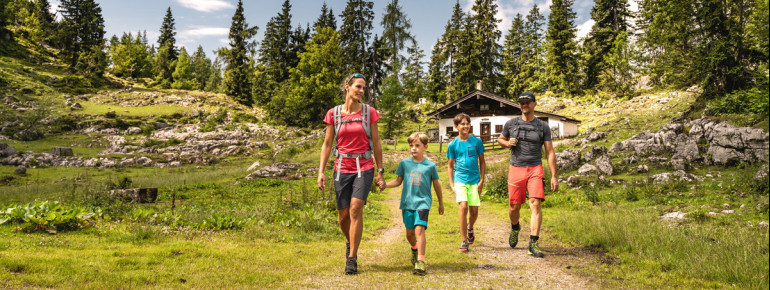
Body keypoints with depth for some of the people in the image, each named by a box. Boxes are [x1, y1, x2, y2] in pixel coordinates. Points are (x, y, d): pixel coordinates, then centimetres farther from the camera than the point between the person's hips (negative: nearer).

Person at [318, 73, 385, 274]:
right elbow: (327, 144, 6)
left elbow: (376, 144, 6)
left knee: (356, 209, -18)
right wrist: (321, 171, 0)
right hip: (342, 168, 1)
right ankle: (350, 242, 38)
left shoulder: (369, 112, 1)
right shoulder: (333, 114, 2)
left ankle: (352, 258, -9)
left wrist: (380, 171, 4)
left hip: (364, 167, -1)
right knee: (343, 216, 6)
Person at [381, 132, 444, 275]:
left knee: (419, 228, -20)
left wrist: (441, 203, 19)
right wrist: (386, 184, -6)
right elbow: (398, 181, 13)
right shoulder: (404, 163, 7)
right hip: (407, 202, 3)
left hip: (423, 201, -3)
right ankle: (415, 248, 42)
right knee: (409, 232, 10)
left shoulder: (430, 165, 1)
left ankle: (421, 260, -20)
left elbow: (436, 185, 12)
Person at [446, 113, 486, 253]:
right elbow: (450, 166, 8)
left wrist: (482, 180, 3)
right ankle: (464, 241, -7)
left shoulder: (477, 141, 2)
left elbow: (482, 162, 10)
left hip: (474, 180, 1)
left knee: (474, 210, 2)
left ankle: (470, 228, 37)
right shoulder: (453, 144, 1)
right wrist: (451, 185, 1)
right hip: (460, 180, -1)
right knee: (463, 207, -16)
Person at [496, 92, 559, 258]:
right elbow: (500, 139, 23)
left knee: (535, 204, -16)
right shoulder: (511, 124, 6)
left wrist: (554, 176, -3)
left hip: (535, 169, -1)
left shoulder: (543, 127, 4)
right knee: (514, 207, 4)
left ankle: (533, 244, -13)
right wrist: (508, 143, -2)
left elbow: (550, 152, 4)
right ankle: (515, 228, 38)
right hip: (516, 169, 1)